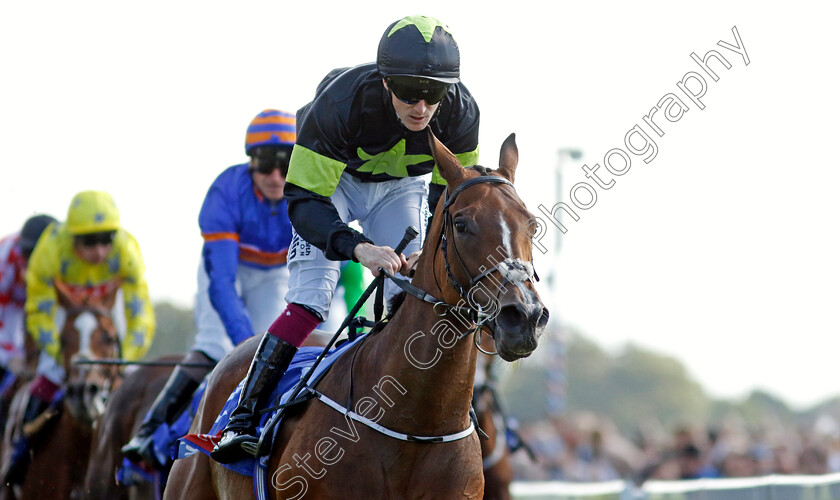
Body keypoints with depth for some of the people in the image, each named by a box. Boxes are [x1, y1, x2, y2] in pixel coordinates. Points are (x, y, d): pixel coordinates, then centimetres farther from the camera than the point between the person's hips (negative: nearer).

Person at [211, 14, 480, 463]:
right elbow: (305, 200, -38)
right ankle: (242, 419, -17)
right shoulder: (340, 103, -40)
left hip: (402, 186, 4)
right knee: (309, 300, -18)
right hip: (332, 178, -4)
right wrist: (360, 248, -54)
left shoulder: (460, 111, -29)